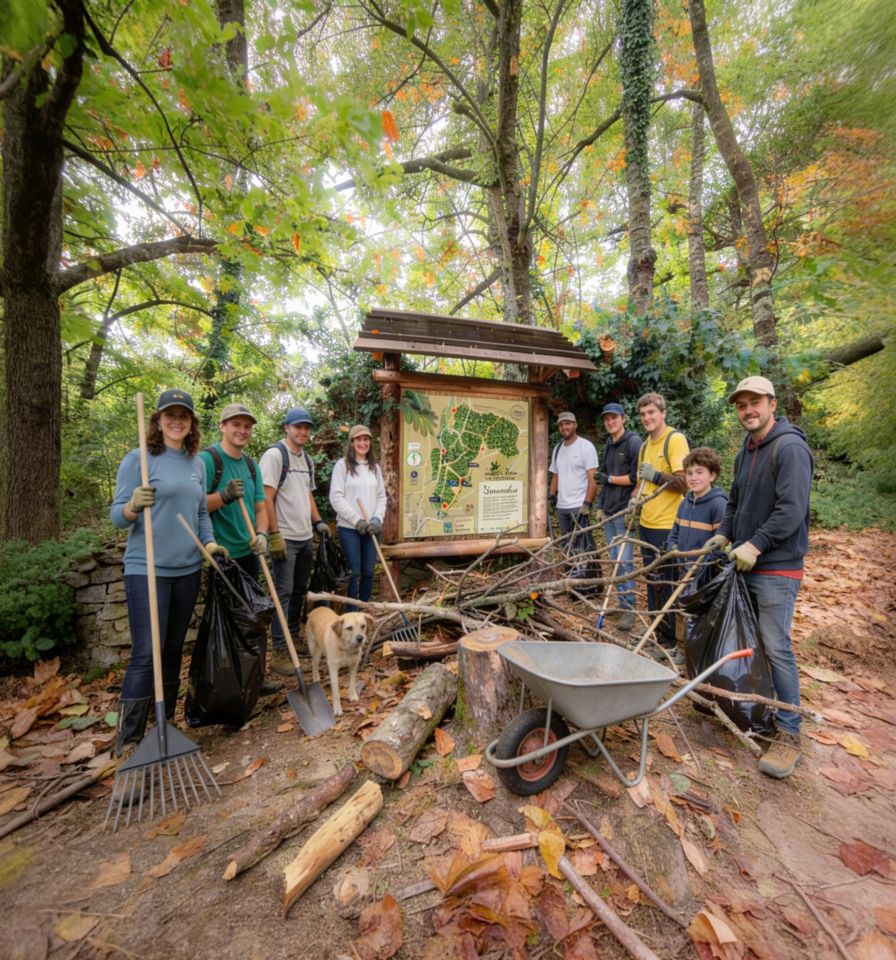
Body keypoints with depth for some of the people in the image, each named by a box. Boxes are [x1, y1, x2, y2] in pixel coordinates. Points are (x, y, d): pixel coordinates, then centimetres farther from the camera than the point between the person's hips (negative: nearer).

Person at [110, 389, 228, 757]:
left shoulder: (197, 463, 10)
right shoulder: (138, 459, -6)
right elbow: (116, 515, -8)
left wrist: (209, 542, 0)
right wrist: (134, 506, -29)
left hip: (187, 568, 5)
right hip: (146, 569, -5)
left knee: (174, 649, 14)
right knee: (146, 653, -5)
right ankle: (127, 740, 12)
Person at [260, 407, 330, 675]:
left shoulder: (307, 460, 14)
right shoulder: (274, 454, -10)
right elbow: (266, 498, -16)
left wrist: (318, 521, 10)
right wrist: (274, 535, -18)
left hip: (306, 537, 8)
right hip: (285, 538, -8)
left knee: (299, 590, 16)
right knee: (284, 593, -3)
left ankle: (293, 639, 31)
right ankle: (279, 652, 8)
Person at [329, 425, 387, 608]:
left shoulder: (375, 467, 11)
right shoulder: (342, 465, -3)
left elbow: (381, 497, 11)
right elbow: (336, 498, -9)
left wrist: (377, 519, -4)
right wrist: (357, 519, -13)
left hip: (371, 528, 4)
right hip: (349, 528, -4)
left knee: (368, 572, 9)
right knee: (354, 572, 0)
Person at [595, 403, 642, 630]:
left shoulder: (633, 442, -8)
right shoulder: (608, 445, 16)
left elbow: (637, 477, -13)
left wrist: (609, 479, -9)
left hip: (624, 511, -8)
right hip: (609, 511, 8)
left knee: (624, 561, -5)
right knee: (614, 560, 11)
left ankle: (629, 609, 6)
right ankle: (622, 603, 22)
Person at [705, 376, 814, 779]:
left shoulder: (790, 448, -13)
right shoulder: (745, 451, 13)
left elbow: (792, 509, -20)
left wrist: (756, 544, -20)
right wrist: (724, 534, 7)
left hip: (777, 568, -8)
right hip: (744, 564, 8)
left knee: (777, 648, -3)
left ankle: (790, 734, 12)